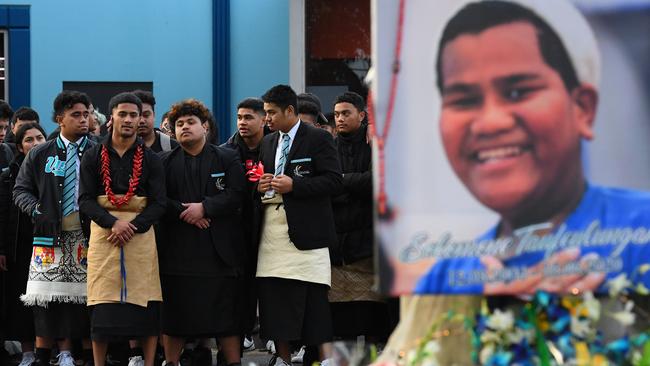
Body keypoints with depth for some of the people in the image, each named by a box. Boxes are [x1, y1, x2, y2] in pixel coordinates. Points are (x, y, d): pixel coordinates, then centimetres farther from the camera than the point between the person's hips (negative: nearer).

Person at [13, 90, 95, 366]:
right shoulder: (40, 155, 9)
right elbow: (21, 190, 12)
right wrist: (36, 210, -6)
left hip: (87, 235, -1)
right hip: (51, 234, 1)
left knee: (85, 297, -2)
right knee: (47, 296, -2)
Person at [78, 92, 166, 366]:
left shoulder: (150, 159, 6)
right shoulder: (94, 156, 6)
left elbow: (158, 203, 1)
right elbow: (85, 199, 0)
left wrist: (132, 227, -14)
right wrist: (113, 222, -15)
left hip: (141, 233, 0)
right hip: (103, 231, 0)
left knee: (147, 305, -3)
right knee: (102, 306, -2)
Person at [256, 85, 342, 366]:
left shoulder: (318, 139, -2)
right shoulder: (267, 143, 18)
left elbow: (333, 180, -9)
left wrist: (294, 185, -17)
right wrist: (259, 187, 3)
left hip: (306, 231, -6)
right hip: (273, 232, 6)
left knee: (312, 298, -5)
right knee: (274, 295, 5)